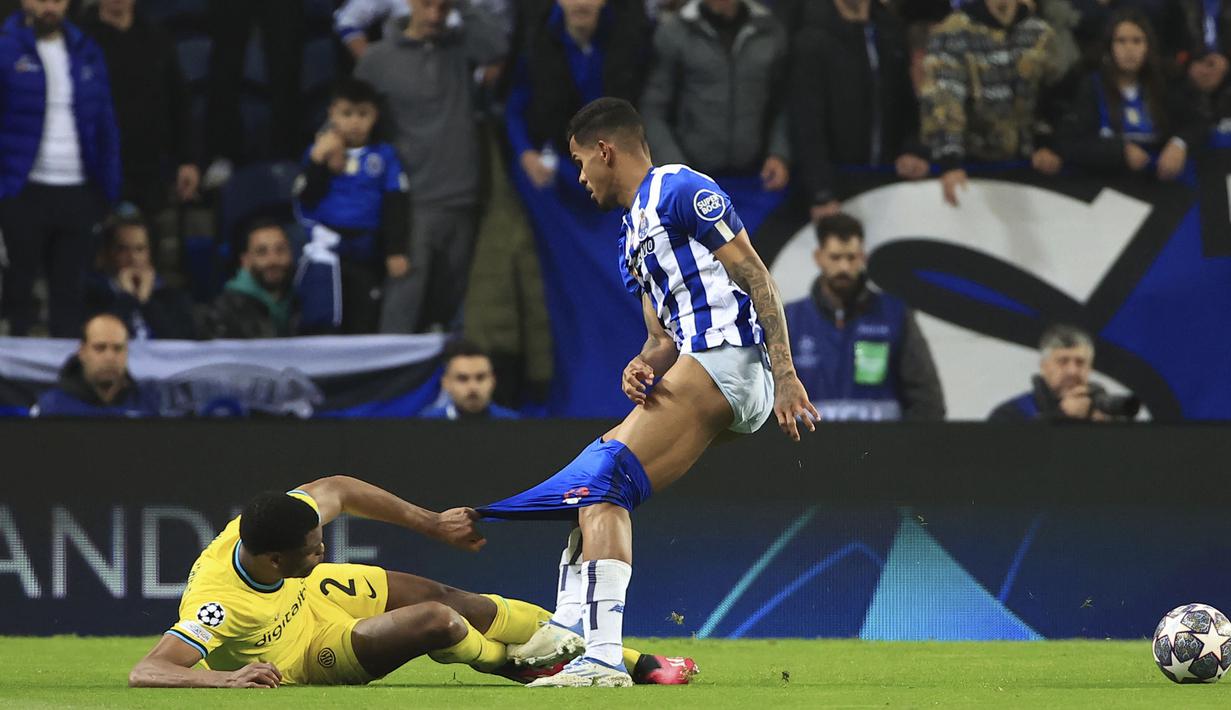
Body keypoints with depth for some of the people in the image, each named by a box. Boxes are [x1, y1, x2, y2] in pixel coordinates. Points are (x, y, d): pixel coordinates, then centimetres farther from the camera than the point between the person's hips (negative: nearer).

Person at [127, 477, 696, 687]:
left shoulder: (288, 519, -27)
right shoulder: (217, 605, -44)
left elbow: (337, 489, -6)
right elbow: (146, 673, -49)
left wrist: (434, 525, -3)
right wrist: (226, 678, -65)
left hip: (319, 594, 6)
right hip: (305, 657, -6)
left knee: (458, 602, -4)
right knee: (438, 624, -23)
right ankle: (522, 667, 15)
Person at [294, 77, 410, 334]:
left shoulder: (384, 156, 1)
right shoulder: (320, 152, 3)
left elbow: (395, 206, 1)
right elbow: (306, 198, -3)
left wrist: (396, 251, -2)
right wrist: (318, 160, -13)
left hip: (365, 252, 1)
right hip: (326, 244, -1)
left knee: (363, 324, 5)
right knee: (322, 322, -8)